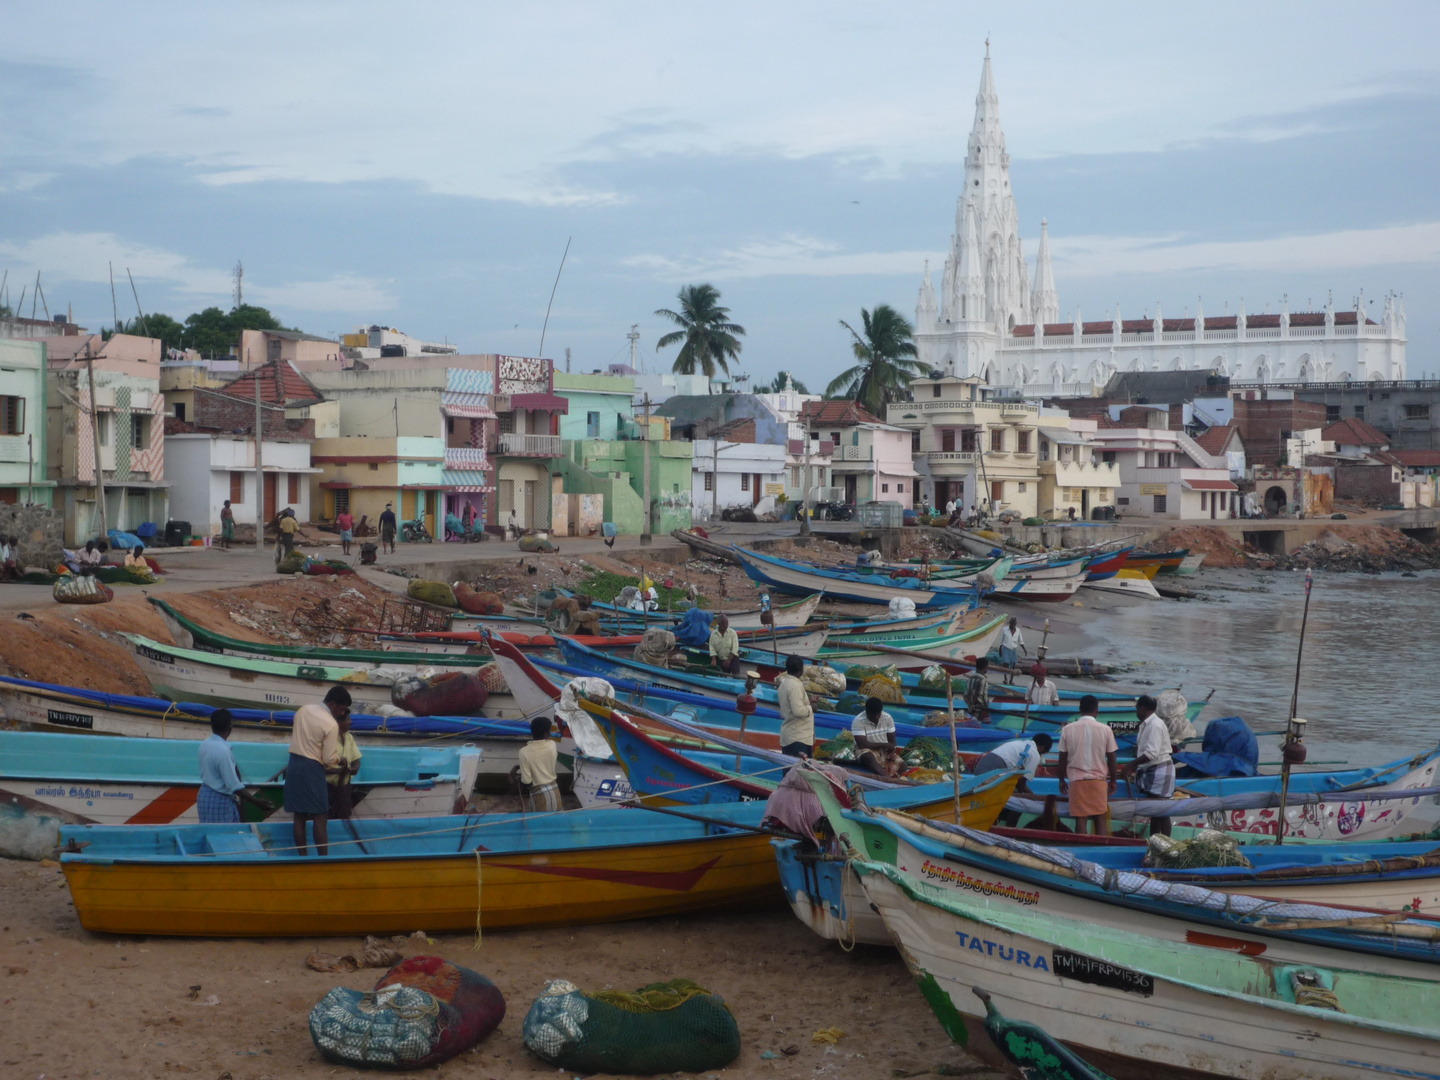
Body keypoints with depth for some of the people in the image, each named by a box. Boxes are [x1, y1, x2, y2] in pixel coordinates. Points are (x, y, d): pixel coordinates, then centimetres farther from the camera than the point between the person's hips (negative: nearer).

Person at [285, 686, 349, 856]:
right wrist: (340, 763, 7)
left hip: (294, 765, 7)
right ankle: (323, 858, -3)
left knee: (299, 816, 9)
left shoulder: (303, 710, 6)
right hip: (312, 769, -7)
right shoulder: (331, 725, -15)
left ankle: (302, 857, 12)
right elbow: (329, 759, -13)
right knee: (320, 817, -2)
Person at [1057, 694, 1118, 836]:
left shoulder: (1067, 729, -3)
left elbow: (1063, 758, 3)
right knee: (1101, 819, 6)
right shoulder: (1105, 729, -3)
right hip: (1099, 779, 0)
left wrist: (1062, 779, 15)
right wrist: (1113, 780, 14)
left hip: (1076, 780, 0)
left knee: (1080, 820, 3)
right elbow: (1111, 758, 2)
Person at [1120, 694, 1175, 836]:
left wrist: (1131, 765, -20)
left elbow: (1151, 753, -24)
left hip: (1160, 770, -10)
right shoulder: (1146, 725, 12)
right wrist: (1133, 767, 12)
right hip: (1150, 771, 10)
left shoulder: (1155, 725, -18)